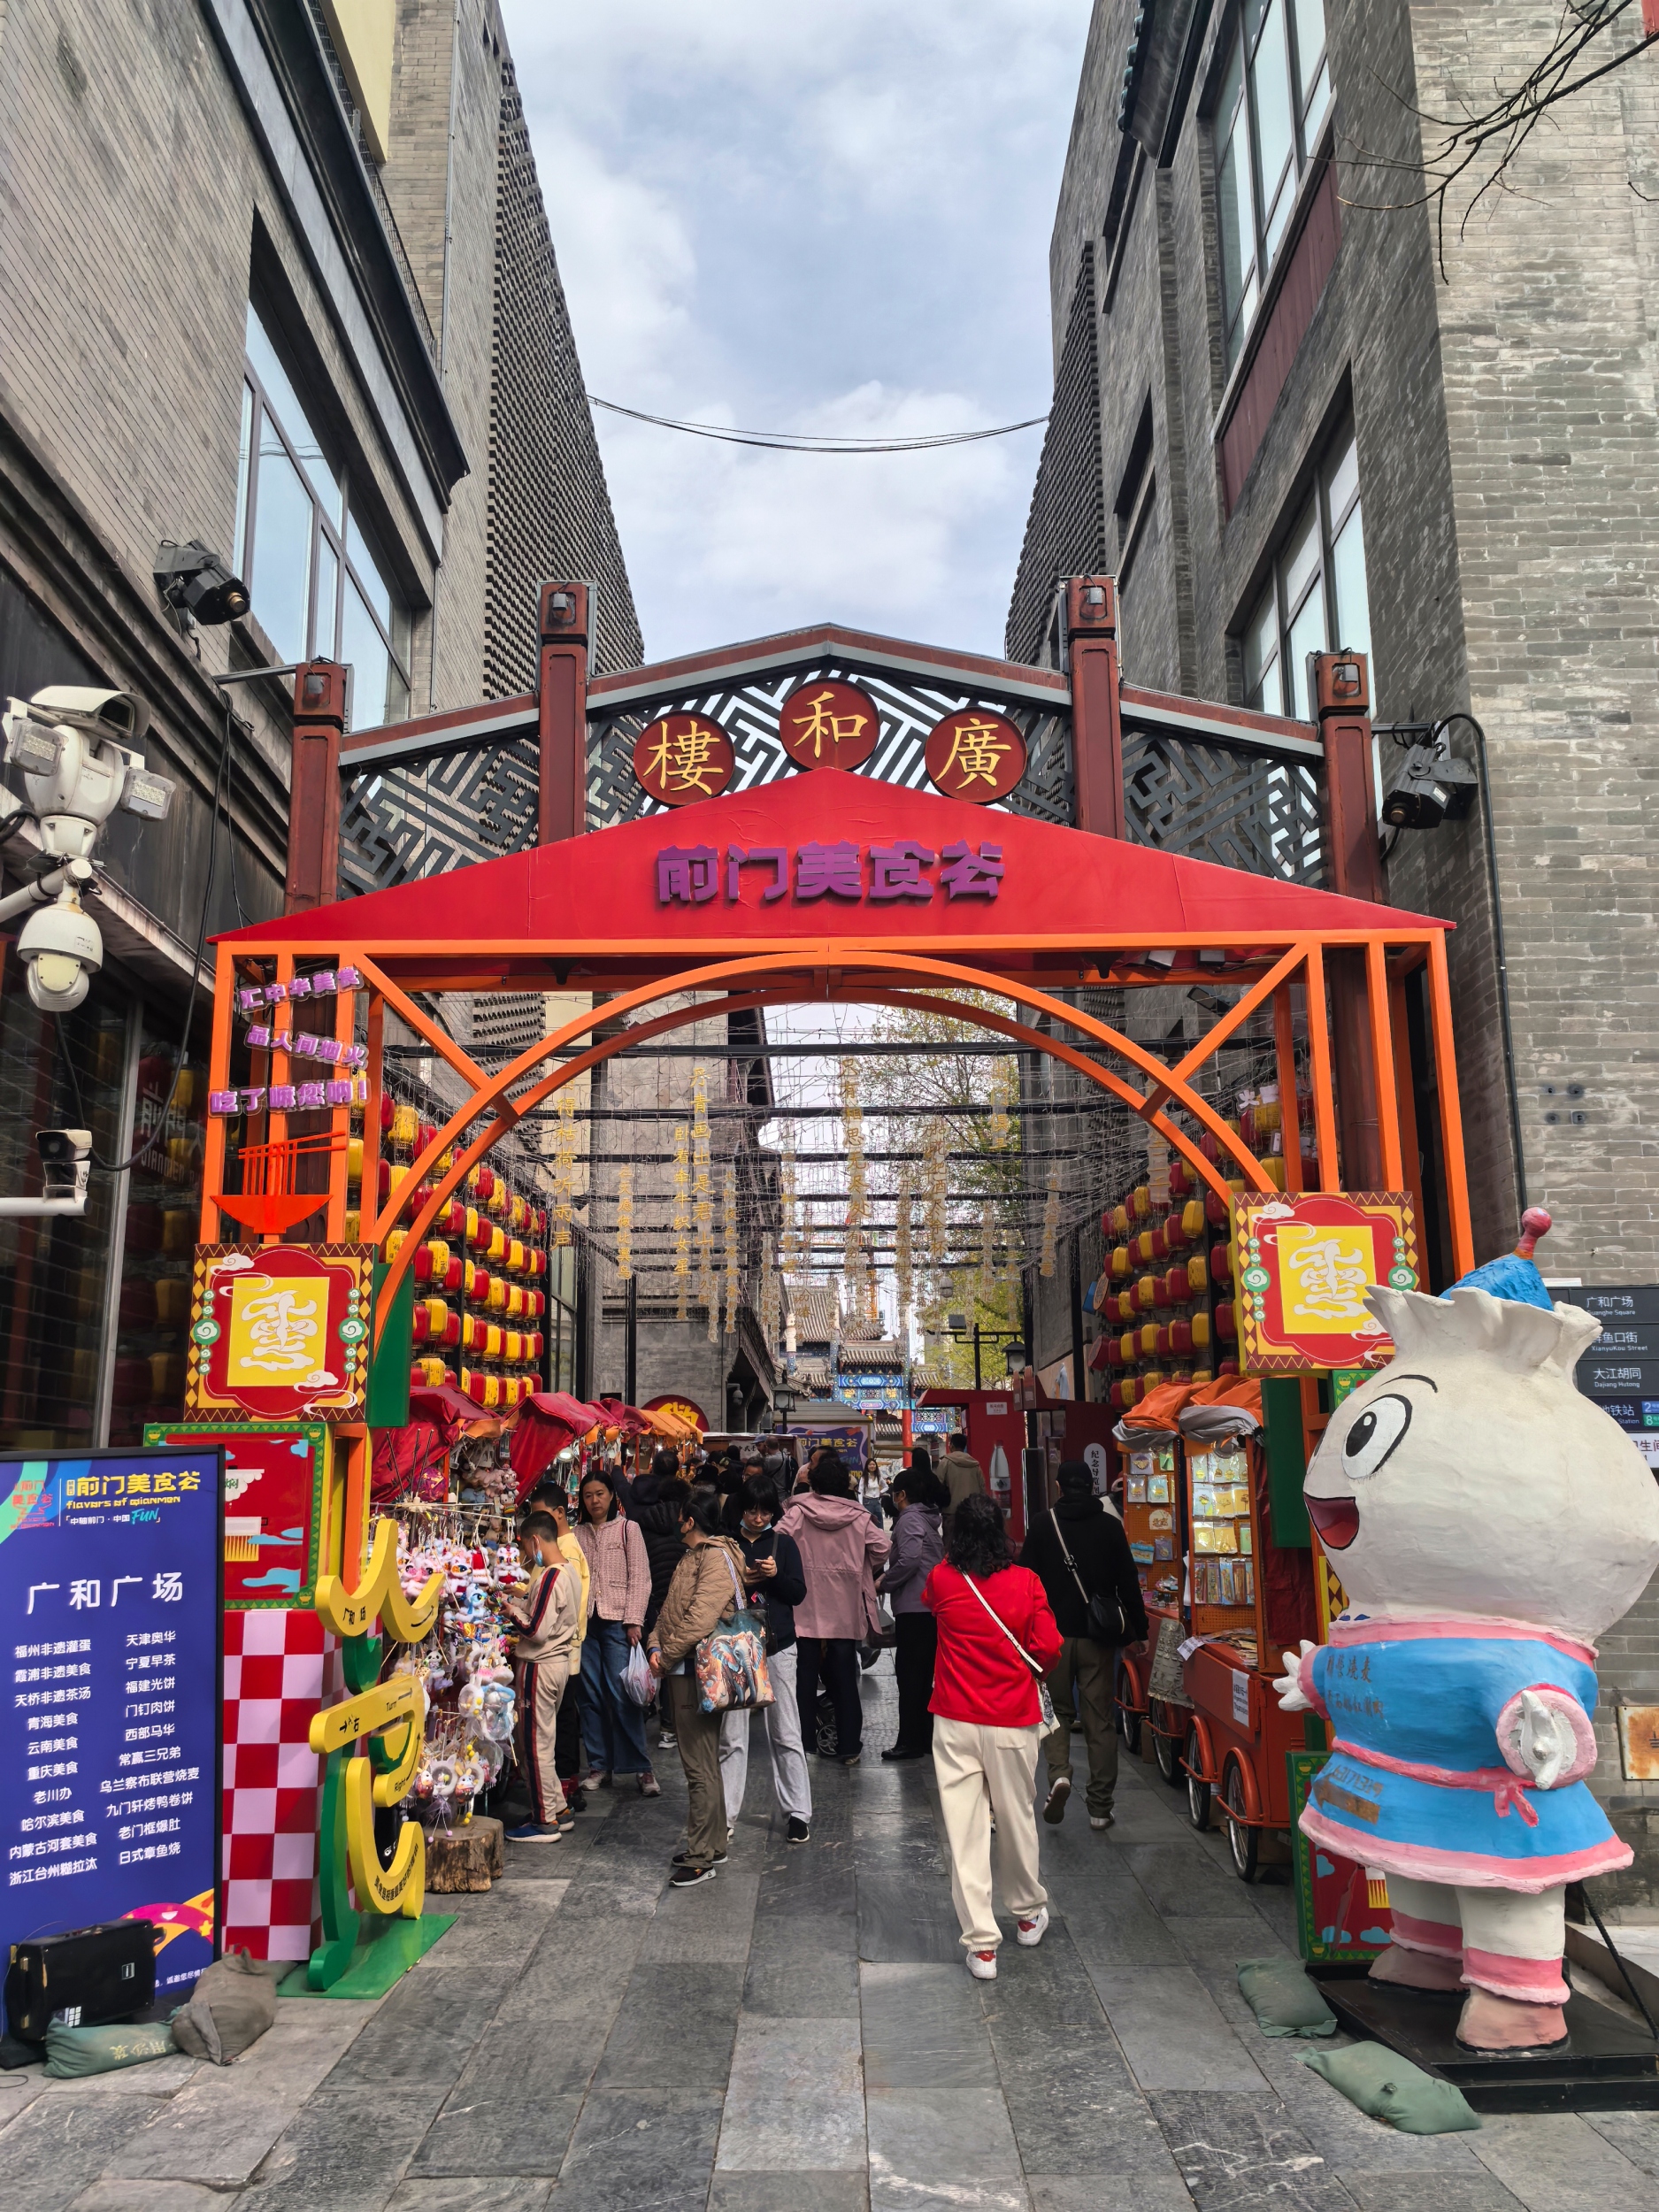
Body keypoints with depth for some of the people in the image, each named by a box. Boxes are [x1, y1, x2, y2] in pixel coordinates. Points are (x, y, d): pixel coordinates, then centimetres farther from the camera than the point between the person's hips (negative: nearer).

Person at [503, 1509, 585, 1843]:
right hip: (558, 1661, 9)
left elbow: (537, 1630, -23)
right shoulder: (569, 1571, 8)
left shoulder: (550, 1577, -21)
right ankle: (557, 1809, 26)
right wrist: (521, 1605, 7)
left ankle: (545, 1821, 9)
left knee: (534, 1743, 1)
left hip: (540, 1666, -9)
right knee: (542, 1740, 19)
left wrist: (514, 1611, -7)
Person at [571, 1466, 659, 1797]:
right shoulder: (578, 1534, 13)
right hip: (585, 1621, 4)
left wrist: (634, 1621, -9)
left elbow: (640, 1579, -1)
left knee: (622, 1695, -8)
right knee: (591, 1695, 5)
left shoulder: (628, 1529, 3)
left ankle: (641, 1767, -2)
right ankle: (599, 1764, 15)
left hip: (617, 1621, -3)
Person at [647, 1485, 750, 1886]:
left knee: (700, 1766, -6)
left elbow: (701, 1619, -23)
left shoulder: (717, 1557, -16)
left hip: (697, 1672, -10)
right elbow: (670, 1609, 18)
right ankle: (713, 1844, 27)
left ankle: (701, 1858, -1)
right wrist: (656, 1646, 1)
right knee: (701, 1762, 17)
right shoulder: (690, 1556, 17)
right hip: (681, 1672, 10)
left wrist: (668, 1655, -14)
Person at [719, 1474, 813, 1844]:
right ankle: (726, 1813, 12)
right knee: (731, 1735, 3)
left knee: (786, 1734, 2)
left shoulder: (783, 1544, 7)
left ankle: (798, 1812, 9)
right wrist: (738, 1581, -13)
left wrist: (776, 1575, -14)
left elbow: (799, 1593, 3)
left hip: (777, 1647, 0)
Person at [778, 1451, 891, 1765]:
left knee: (805, 1675, 10)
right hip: (845, 1611, 1)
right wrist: (864, 1571, 9)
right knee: (844, 1677, 10)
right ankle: (849, 1747, 13)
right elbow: (883, 1545, -7)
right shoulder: (858, 1517, -4)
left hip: (805, 1609, -1)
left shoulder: (798, 1512, -8)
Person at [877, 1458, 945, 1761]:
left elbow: (909, 1560, -23)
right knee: (925, 1674, 14)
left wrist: (884, 1583, -10)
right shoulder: (930, 1517, 16)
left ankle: (910, 1741, -1)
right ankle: (927, 1737, 19)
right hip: (933, 1606, 9)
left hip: (914, 1607, -9)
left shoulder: (909, 1519, -10)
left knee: (909, 1673, -4)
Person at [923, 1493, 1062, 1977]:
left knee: (964, 1830, 3)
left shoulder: (942, 1580, -6)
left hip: (956, 1723, 0)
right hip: (1012, 1723, 1)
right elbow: (1049, 1649, -9)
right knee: (1016, 1820, 18)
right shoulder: (1026, 1582, -9)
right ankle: (1028, 1914, 37)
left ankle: (982, 1945, 5)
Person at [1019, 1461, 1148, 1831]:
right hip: (1099, 1637, 1)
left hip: (1054, 1635, 0)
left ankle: (1059, 1773, -11)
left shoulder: (1044, 1526, -2)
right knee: (1100, 1719, 6)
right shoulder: (1110, 1526, -1)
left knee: (1058, 1710, 14)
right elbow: (1128, 1583, 0)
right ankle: (1100, 1807, 8)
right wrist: (1138, 1630, 8)